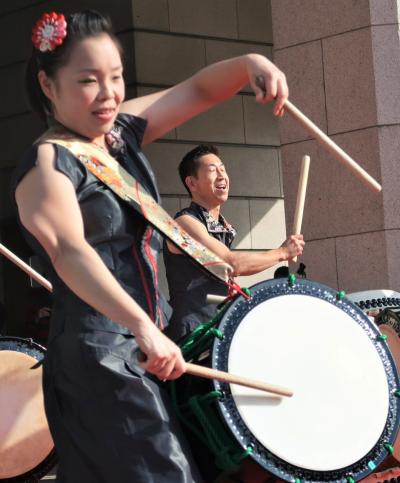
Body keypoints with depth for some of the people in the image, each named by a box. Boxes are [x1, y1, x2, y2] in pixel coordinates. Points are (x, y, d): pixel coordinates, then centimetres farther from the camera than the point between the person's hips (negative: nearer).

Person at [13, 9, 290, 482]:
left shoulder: (122, 131, 8)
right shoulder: (46, 166, -16)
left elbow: (199, 89, 10)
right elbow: (70, 253, -31)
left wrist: (248, 63, -12)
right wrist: (143, 328, -43)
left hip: (144, 340, 9)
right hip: (98, 355, -9)